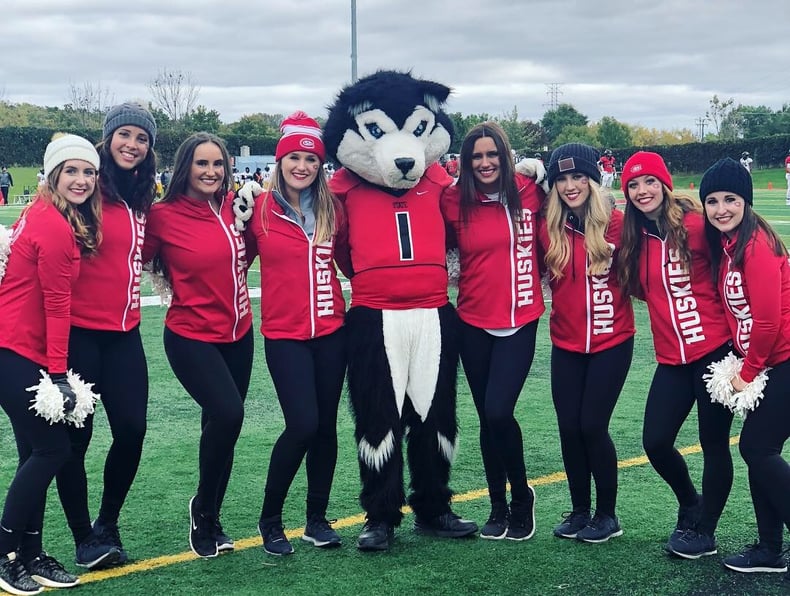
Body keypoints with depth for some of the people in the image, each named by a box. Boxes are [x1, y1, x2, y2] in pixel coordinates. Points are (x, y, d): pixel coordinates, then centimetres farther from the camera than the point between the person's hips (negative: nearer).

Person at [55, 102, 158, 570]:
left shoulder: (143, 199, 11)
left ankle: (108, 526, 24)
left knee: (133, 429, 3)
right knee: (76, 435, 1)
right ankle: (85, 540, 15)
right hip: (78, 331, -6)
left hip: (124, 332, 6)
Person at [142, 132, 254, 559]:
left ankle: (210, 521, 30)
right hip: (192, 336, -5)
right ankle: (203, 509, 3)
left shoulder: (233, 207, 1)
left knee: (221, 425, 12)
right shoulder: (164, 215, -11)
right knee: (227, 414, -22)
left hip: (237, 334, 5)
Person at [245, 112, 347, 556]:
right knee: (303, 425, -12)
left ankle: (318, 519, 23)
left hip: (331, 331, 4)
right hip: (284, 335, -3)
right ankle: (270, 519, 8)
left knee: (326, 425, 8)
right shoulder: (260, 209, -5)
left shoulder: (332, 209, 4)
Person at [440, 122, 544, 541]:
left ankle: (522, 495, 14)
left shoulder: (528, 192, -2)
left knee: (498, 412, -13)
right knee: (488, 418, 10)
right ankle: (499, 507, 27)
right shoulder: (455, 201, -2)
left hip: (519, 322, -2)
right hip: (474, 324, 2)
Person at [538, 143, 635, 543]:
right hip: (566, 344, 3)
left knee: (592, 426, -3)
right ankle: (579, 510, 25)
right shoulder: (548, 226, -2)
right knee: (569, 428, 6)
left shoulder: (615, 223, -10)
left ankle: (607, 515, 16)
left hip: (611, 342, -3)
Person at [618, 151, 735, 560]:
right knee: (655, 442, 5)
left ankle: (704, 531, 23)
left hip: (714, 350, -5)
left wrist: (736, 336, -10)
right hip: (672, 357, 5)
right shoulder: (634, 237, 5)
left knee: (714, 443, 5)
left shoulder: (694, 224, -12)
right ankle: (690, 505, 34)